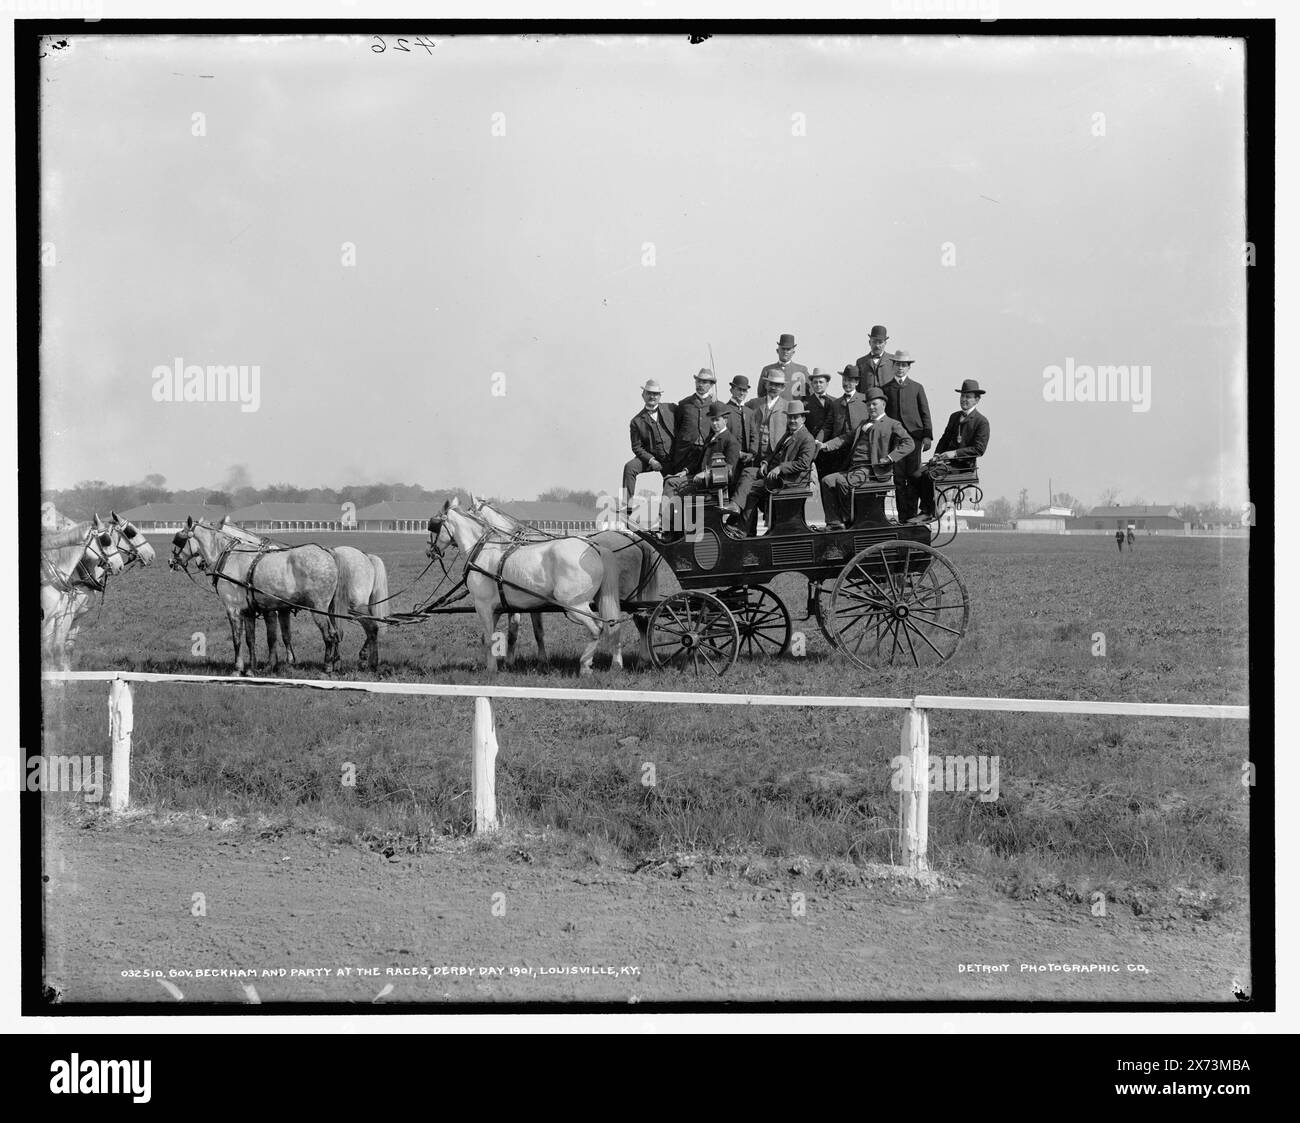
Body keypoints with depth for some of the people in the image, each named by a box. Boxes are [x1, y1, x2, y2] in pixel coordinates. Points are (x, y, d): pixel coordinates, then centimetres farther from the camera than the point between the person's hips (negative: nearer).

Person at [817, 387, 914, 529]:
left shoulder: (892, 424, 7)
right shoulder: (863, 424, 30)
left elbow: (908, 443, -5)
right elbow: (846, 438, 24)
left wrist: (890, 458, -17)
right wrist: (826, 445, 7)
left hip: (871, 470, -7)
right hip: (853, 469, 8)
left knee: (842, 482, -30)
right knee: (827, 481, -14)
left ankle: (849, 521, -16)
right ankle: (834, 522, -18)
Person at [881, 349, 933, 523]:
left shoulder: (917, 388, 12)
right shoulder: (885, 388, 12)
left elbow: (925, 413, 9)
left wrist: (927, 436, 0)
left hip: (914, 434, -1)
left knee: (914, 475, -7)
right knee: (898, 477, -1)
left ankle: (911, 513, -4)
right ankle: (902, 516, 1)